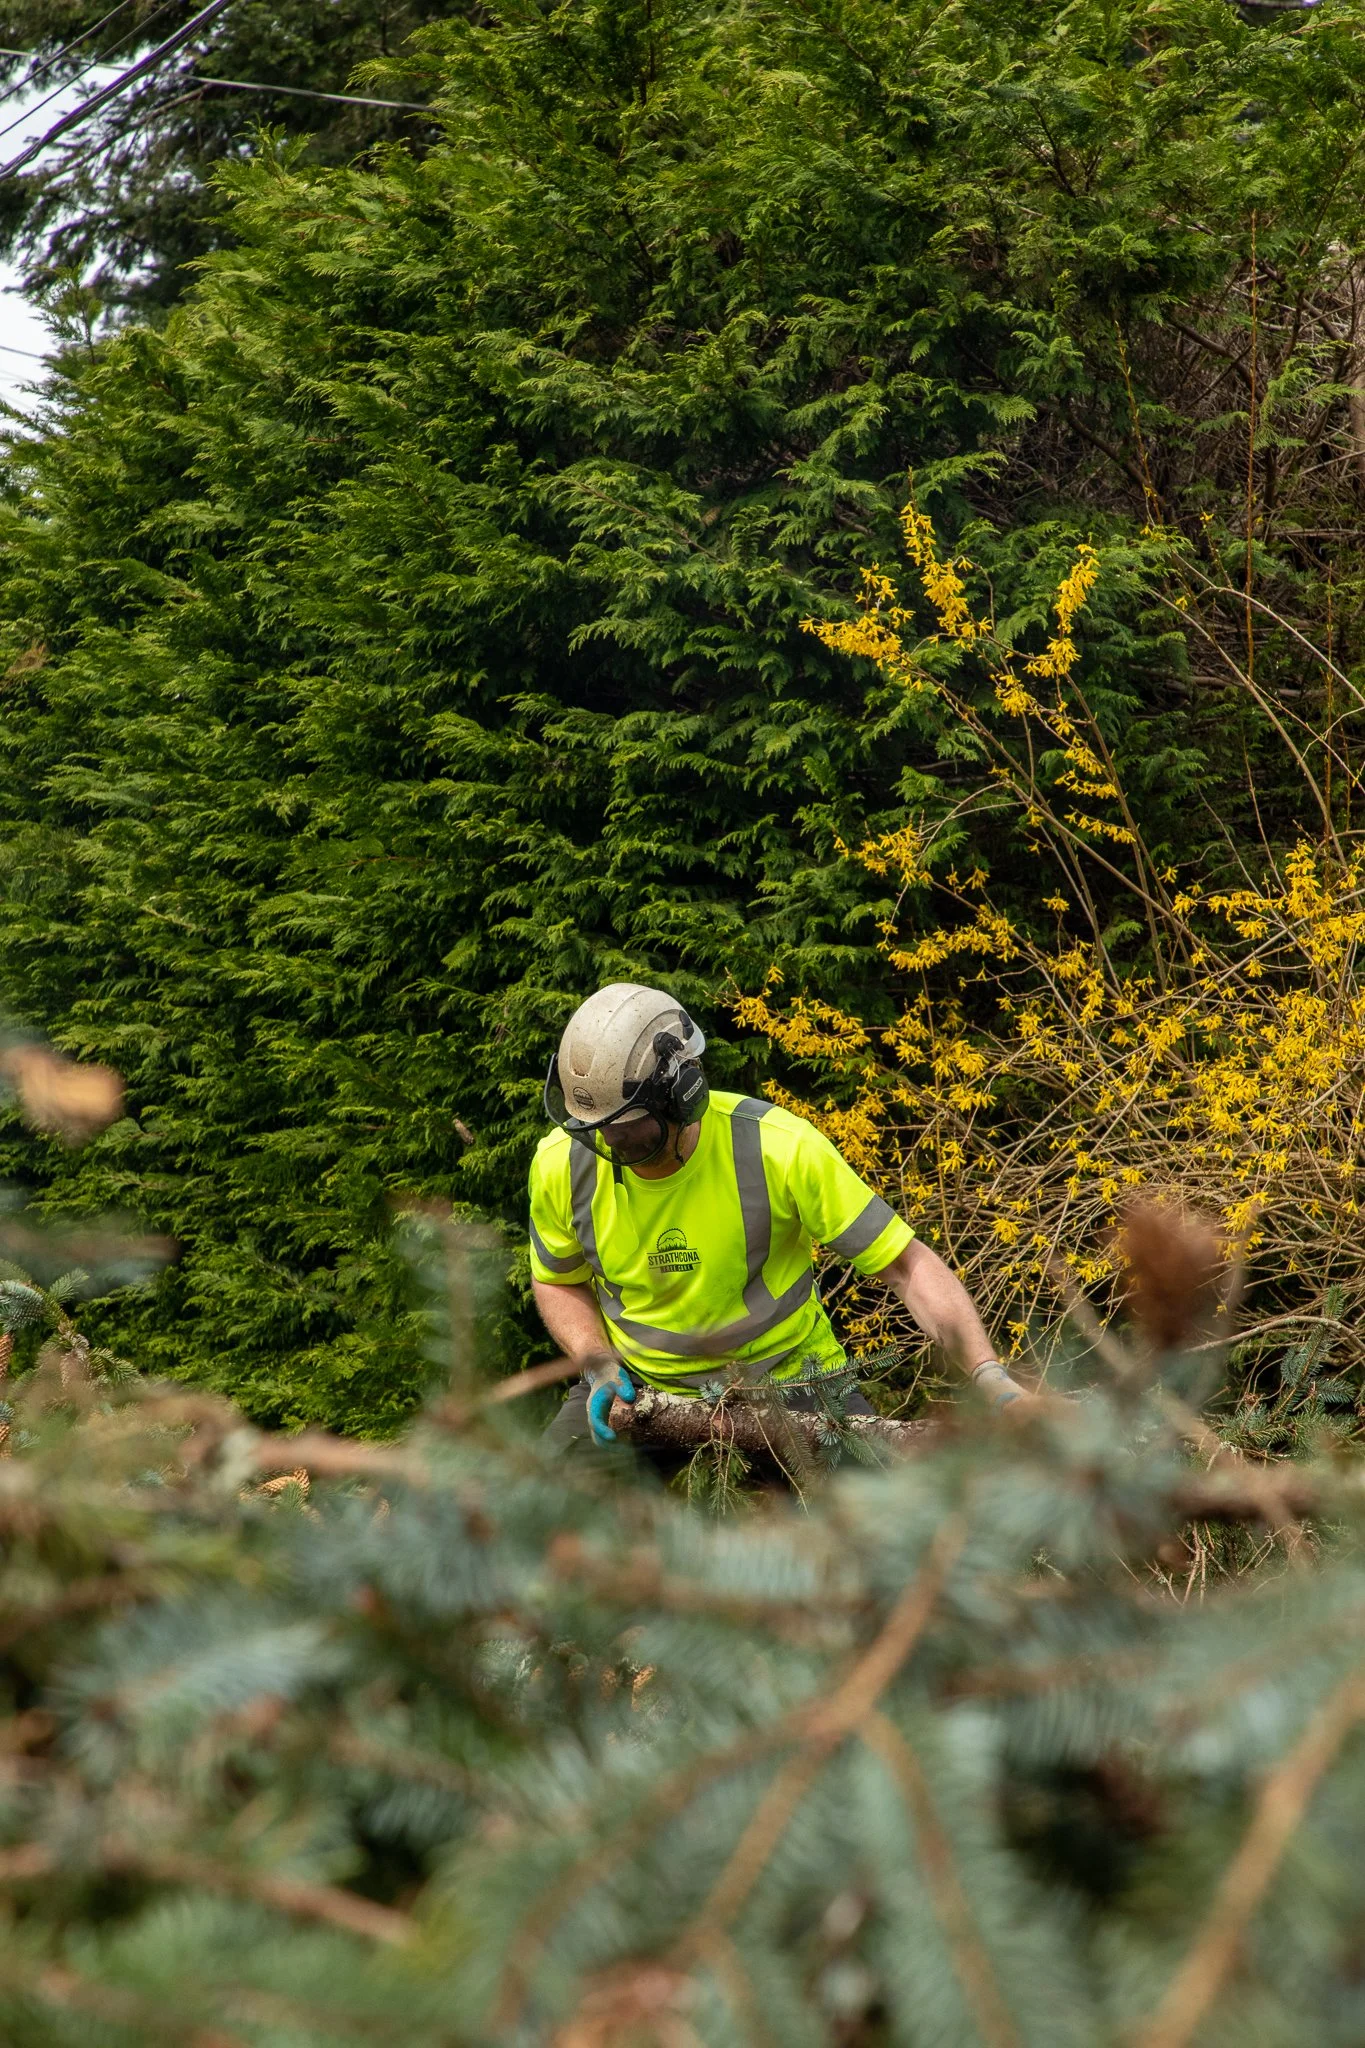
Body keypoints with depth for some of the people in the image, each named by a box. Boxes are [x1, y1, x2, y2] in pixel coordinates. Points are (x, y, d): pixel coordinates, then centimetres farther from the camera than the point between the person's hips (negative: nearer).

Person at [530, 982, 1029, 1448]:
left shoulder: (779, 1147, -24)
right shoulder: (561, 1163, -14)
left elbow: (906, 1264, -19)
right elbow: (558, 1282, 8)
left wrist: (991, 1378, -28)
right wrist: (598, 1366, -11)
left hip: (785, 1379, -2)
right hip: (638, 1384, 2)